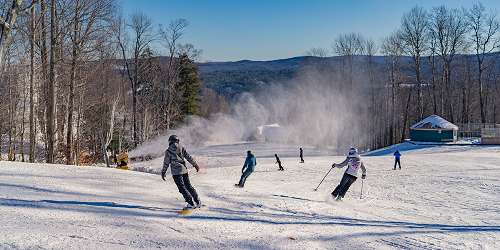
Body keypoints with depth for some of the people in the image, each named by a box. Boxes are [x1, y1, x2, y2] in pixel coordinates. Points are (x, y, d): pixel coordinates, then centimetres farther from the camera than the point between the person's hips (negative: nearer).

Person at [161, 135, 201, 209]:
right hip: (184, 170, 5)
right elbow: (189, 157, 6)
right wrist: (195, 165, 11)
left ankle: (191, 203, -7)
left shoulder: (168, 151, -3)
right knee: (188, 186, 14)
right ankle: (197, 202, 15)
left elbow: (166, 163, -1)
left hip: (176, 172, -5)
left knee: (182, 188, -1)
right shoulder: (181, 148, 7)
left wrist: (163, 172, 8)